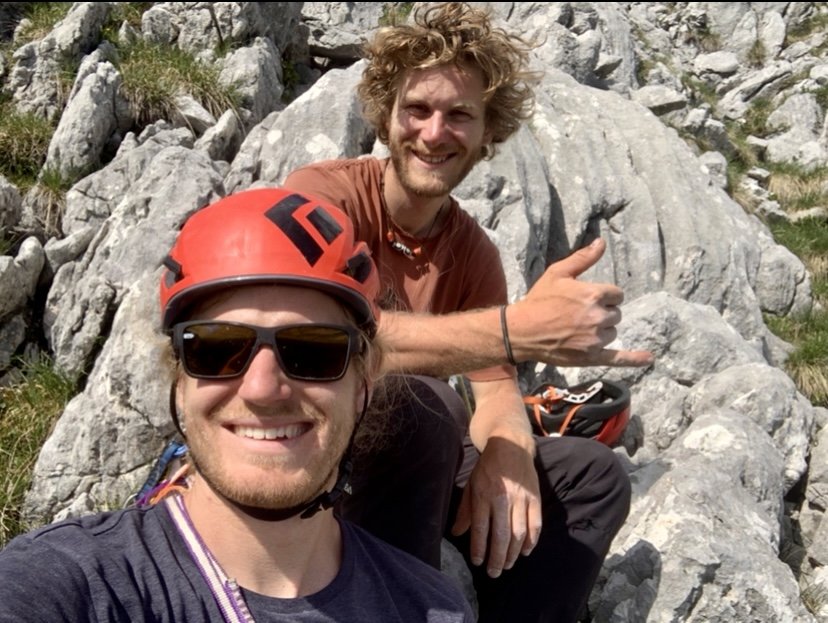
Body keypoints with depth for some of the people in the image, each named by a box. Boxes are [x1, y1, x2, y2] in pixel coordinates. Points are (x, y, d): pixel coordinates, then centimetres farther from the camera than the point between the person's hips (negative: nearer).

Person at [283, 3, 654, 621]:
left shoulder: (473, 251, 2)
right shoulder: (325, 195, -17)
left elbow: (496, 387, -5)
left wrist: (506, 454, -30)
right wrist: (516, 328, -44)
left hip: (402, 458, 6)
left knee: (594, 474, -3)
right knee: (424, 406, -35)